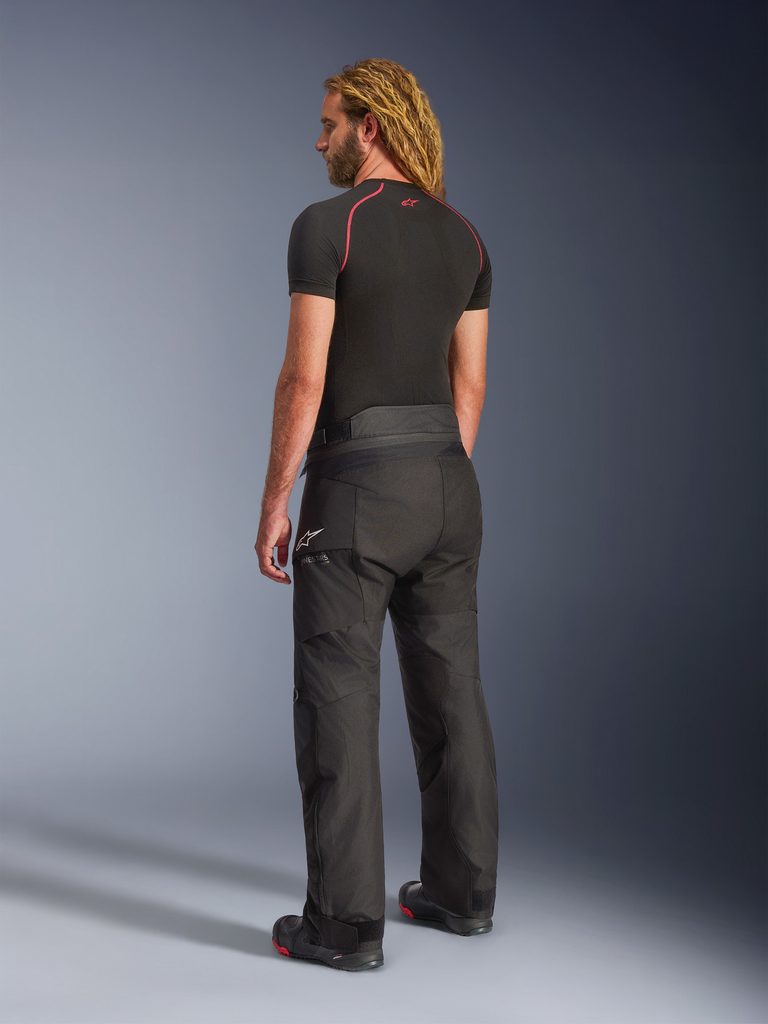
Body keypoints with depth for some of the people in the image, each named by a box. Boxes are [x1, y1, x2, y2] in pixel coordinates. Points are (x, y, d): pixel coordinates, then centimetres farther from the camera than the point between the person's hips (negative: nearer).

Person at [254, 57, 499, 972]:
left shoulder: (325, 225, -11)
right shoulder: (464, 237, 10)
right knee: (450, 694, 13)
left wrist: (273, 504, -8)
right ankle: (462, 891, 23)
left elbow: (304, 379, -15)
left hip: (354, 486, -7)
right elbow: (469, 384, 12)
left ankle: (346, 922, 5)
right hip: (447, 481, 7)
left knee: (337, 704, 0)